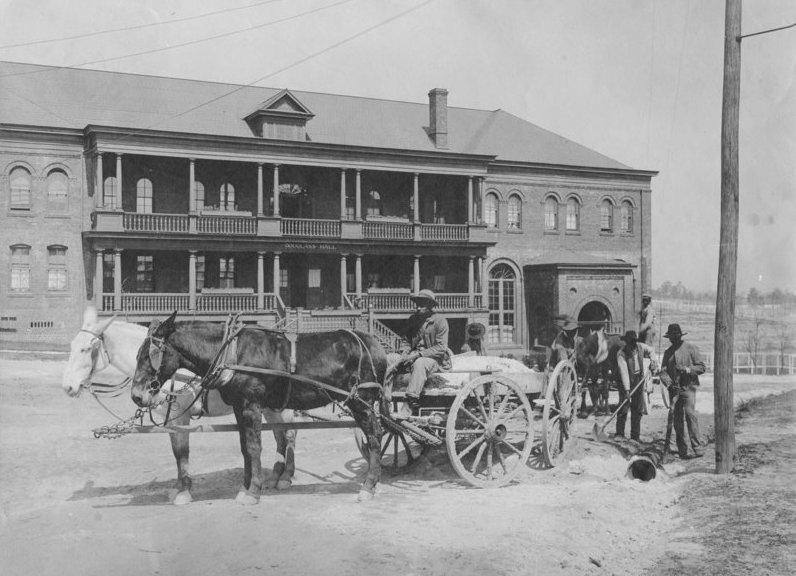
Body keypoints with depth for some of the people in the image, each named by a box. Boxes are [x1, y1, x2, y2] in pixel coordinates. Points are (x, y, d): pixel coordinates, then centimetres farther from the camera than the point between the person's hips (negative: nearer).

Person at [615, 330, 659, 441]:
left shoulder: (640, 346, -5)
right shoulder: (621, 353, -19)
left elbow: (651, 351, 18)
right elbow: (623, 371, -26)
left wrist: (653, 361, -2)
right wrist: (627, 389, -32)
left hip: (639, 380, 5)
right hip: (626, 381, -5)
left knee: (638, 409, 6)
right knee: (623, 408, -9)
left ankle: (635, 436, 13)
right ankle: (619, 434, 0)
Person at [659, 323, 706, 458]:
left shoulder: (690, 348, 3)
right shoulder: (668, 352, 16)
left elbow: (701, 367, 1)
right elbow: (663, 371, 9)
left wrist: (688, 369, -16)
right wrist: (669, 383, -9)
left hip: (688, 387, -4)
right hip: (674, 389, 4)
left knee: (690, 414, -18)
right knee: (677, 418, 2)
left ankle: (697, 447, -17)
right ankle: (682, 449, 8)